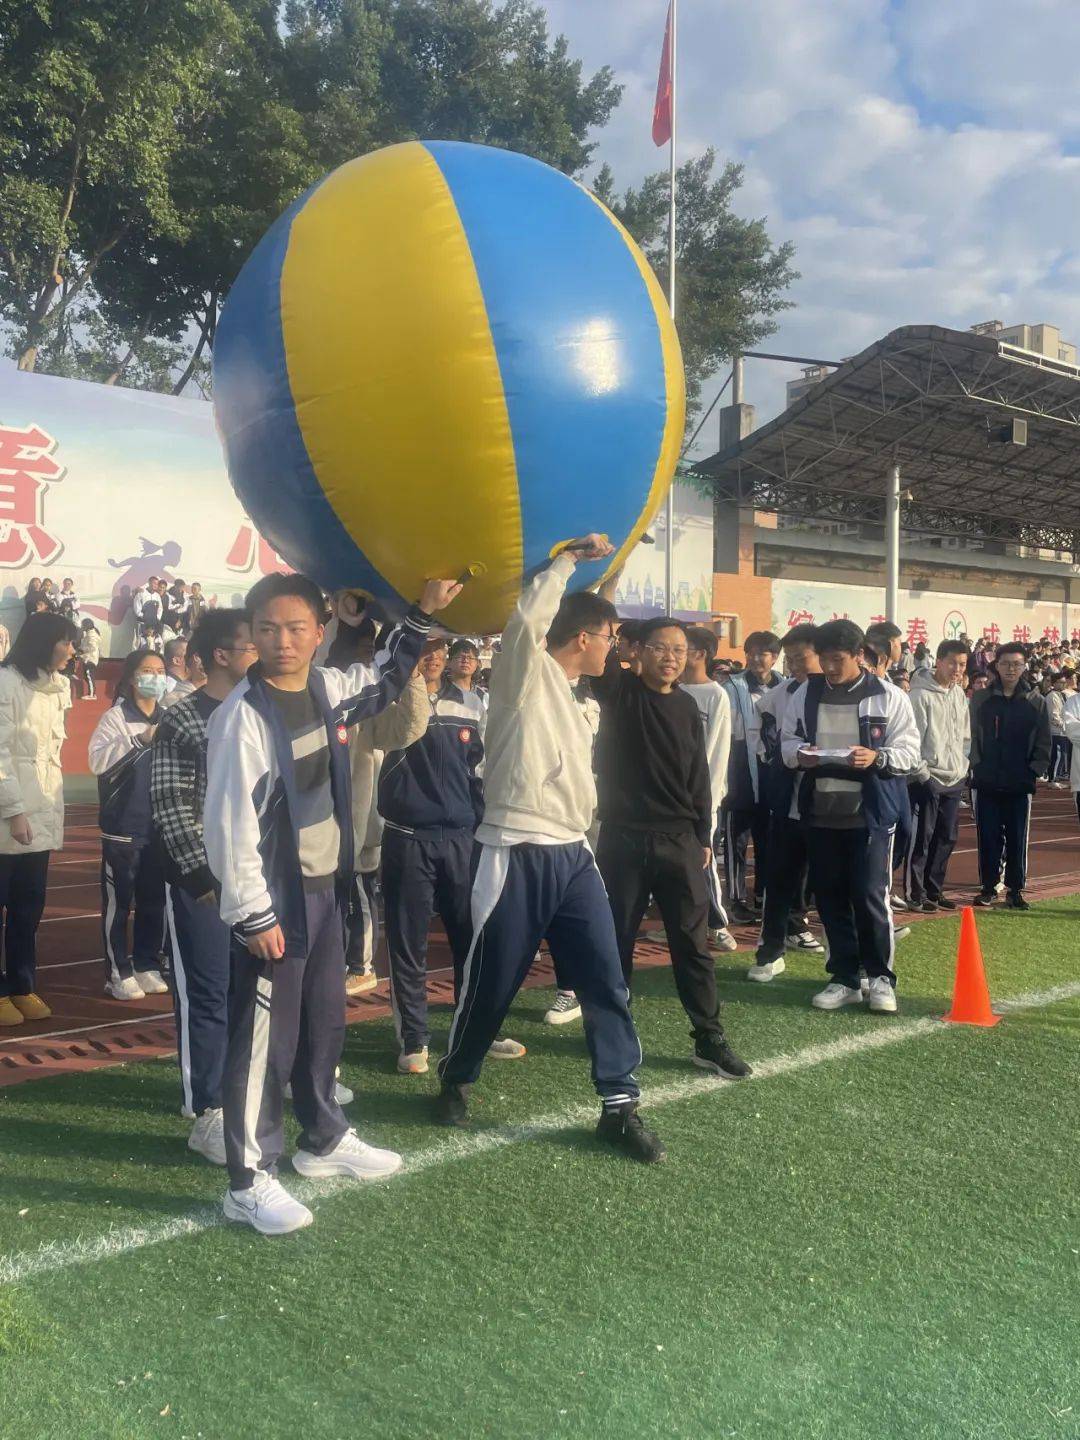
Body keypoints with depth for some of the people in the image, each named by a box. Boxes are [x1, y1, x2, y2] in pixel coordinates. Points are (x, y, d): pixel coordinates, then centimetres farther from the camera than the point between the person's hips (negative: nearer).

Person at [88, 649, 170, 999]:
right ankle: (118, 973, 12)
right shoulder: (116, 717, -6)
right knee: (119, 901, 3)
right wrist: (139, 740, -28)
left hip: (160, 826, 5)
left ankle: (147, 965, 25)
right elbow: (98, 761, -21)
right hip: (123, 827, -5)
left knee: (154, 900, 12)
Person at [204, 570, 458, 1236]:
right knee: (265, 1037, -1)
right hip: (271, 903, -8)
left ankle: (325, 1138, 38)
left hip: (325, 889, 8)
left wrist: (424, 615, 21)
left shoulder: (328, 687, 4)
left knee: (325, 1023, 20)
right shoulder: (243, 715, -18)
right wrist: (252, 913, -19)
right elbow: (229, 823, -18)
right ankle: (250, 1180, 12)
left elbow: (384, 680, 26)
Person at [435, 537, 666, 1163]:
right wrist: (571, 557, -15)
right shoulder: (527, 670, -5)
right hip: (516, 856, -7)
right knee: (492, 982, 6)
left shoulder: (577, 702, 20)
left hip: (573, 855, 7)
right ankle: (457, 1080, 30)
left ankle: (620, 1105, 12)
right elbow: (528, 616, -24)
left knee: (606, 981, 2)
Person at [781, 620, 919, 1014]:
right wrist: (800, 754, -10)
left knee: (870, 895, -3)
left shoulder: (888, 697, -2)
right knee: (830, 896, 9)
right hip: (820, 811, 4)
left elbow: (908, 750, -2)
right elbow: (787, 741, 11)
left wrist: (877, 757, -20)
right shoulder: (806, 694, 7)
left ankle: (881, 977, 14)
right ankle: (844, 978, 21)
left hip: (871, 813, -3)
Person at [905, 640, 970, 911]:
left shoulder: (959, 694, 10)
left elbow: (965, 736, 18)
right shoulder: (921, 695, -13)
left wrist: (963, 766, 10)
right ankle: (915, 893, 8)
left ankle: (934, 889, 24)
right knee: (921, 838, -1)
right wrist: (923, 773, -15)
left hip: (955, 779, 7)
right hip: (927, 779, -7)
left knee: (947, 837, 12)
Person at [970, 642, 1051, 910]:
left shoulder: (1036, 702, 2)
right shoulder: (981, 699, 1)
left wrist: (1034, 771, -5)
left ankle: (1015, 890, 16)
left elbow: (1044, 744, 3)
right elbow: (971, 735, 3)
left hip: (1020, 785, 0)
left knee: (1017, 839, 5)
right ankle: (988, 886, 16)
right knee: (988, 838, 5)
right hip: (986, 783, 0)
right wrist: (976, 765, -4)